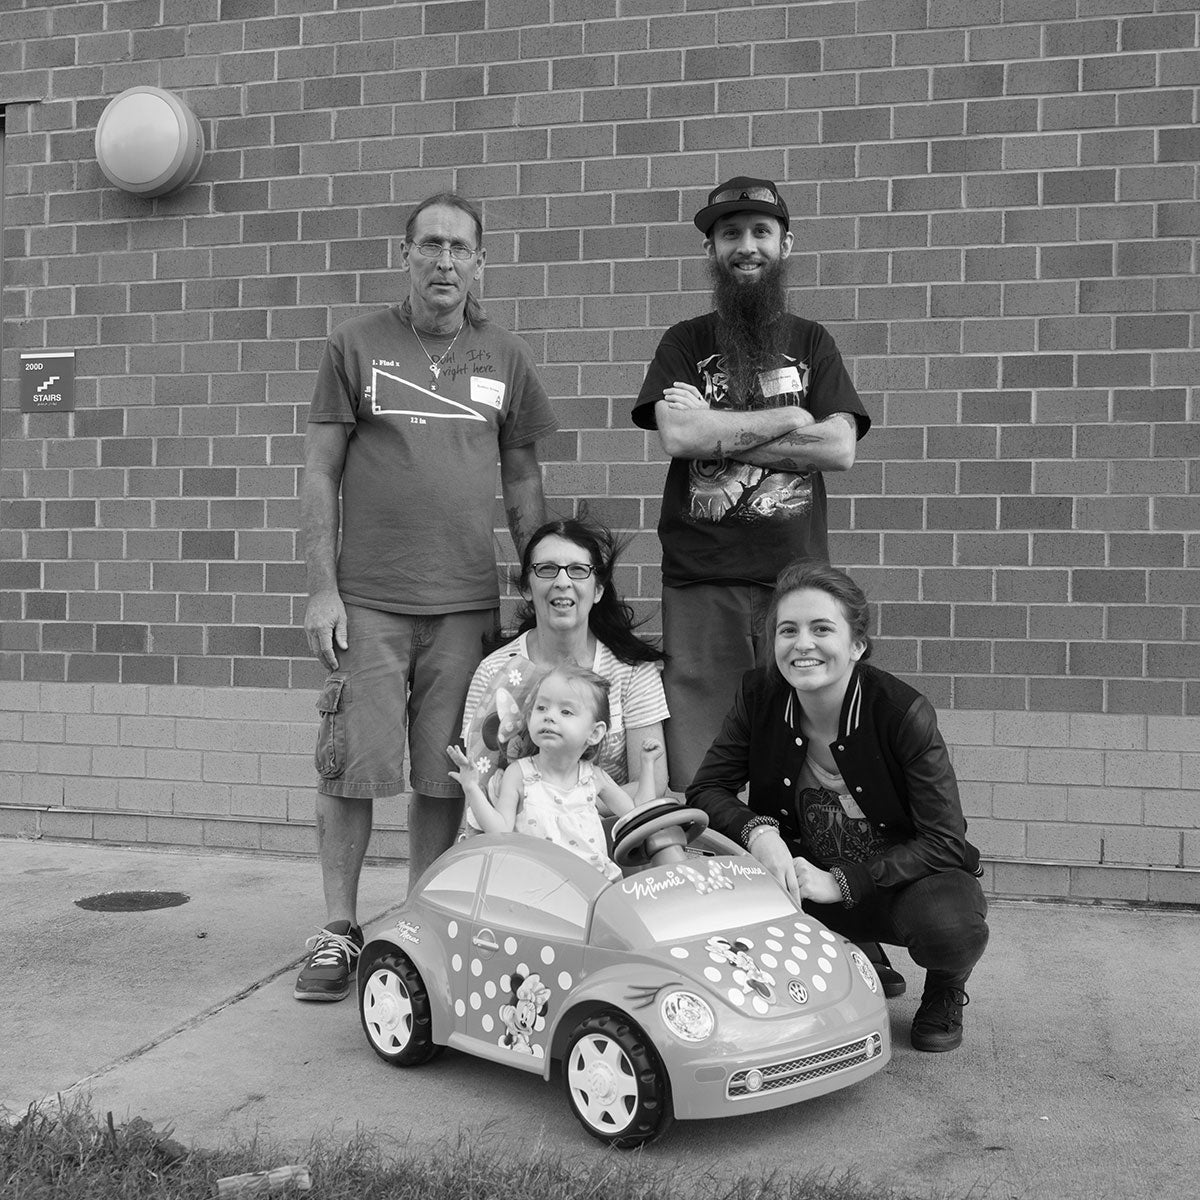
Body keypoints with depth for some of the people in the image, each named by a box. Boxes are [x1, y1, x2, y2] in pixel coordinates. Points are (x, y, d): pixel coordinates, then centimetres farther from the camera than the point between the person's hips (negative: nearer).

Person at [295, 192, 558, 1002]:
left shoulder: (505, 359, 9)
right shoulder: (357, 345, 4)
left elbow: (523, 483, 14)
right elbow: (320, 473, 3)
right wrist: (322, 588, -5)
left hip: (467, 601, 2)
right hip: (368, 599, -1)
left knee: (444, 776, 5)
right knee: (353, 768, -1)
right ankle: (339, 931, 14)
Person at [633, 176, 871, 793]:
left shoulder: (811, 342, 15)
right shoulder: (685, 343, 12)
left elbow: (840, 448, -1)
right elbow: (677, 435, -7)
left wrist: (719, 434, -6)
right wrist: (788, 419, -2)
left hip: (797, 578, 1)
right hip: (699, 582, -1)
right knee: (696, 780, -3)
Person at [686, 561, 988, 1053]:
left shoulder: (904, 712, -23)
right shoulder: (760, 696, -12)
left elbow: (945, 842, -22)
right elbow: (706, 789, -5)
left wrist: (841, 882, -28)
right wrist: (757, 831, -27)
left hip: (907, 880, -4)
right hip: (807, 876, 5)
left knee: (949, 924, -37)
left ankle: (945, 992, 6)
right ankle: (863, 963, 9)